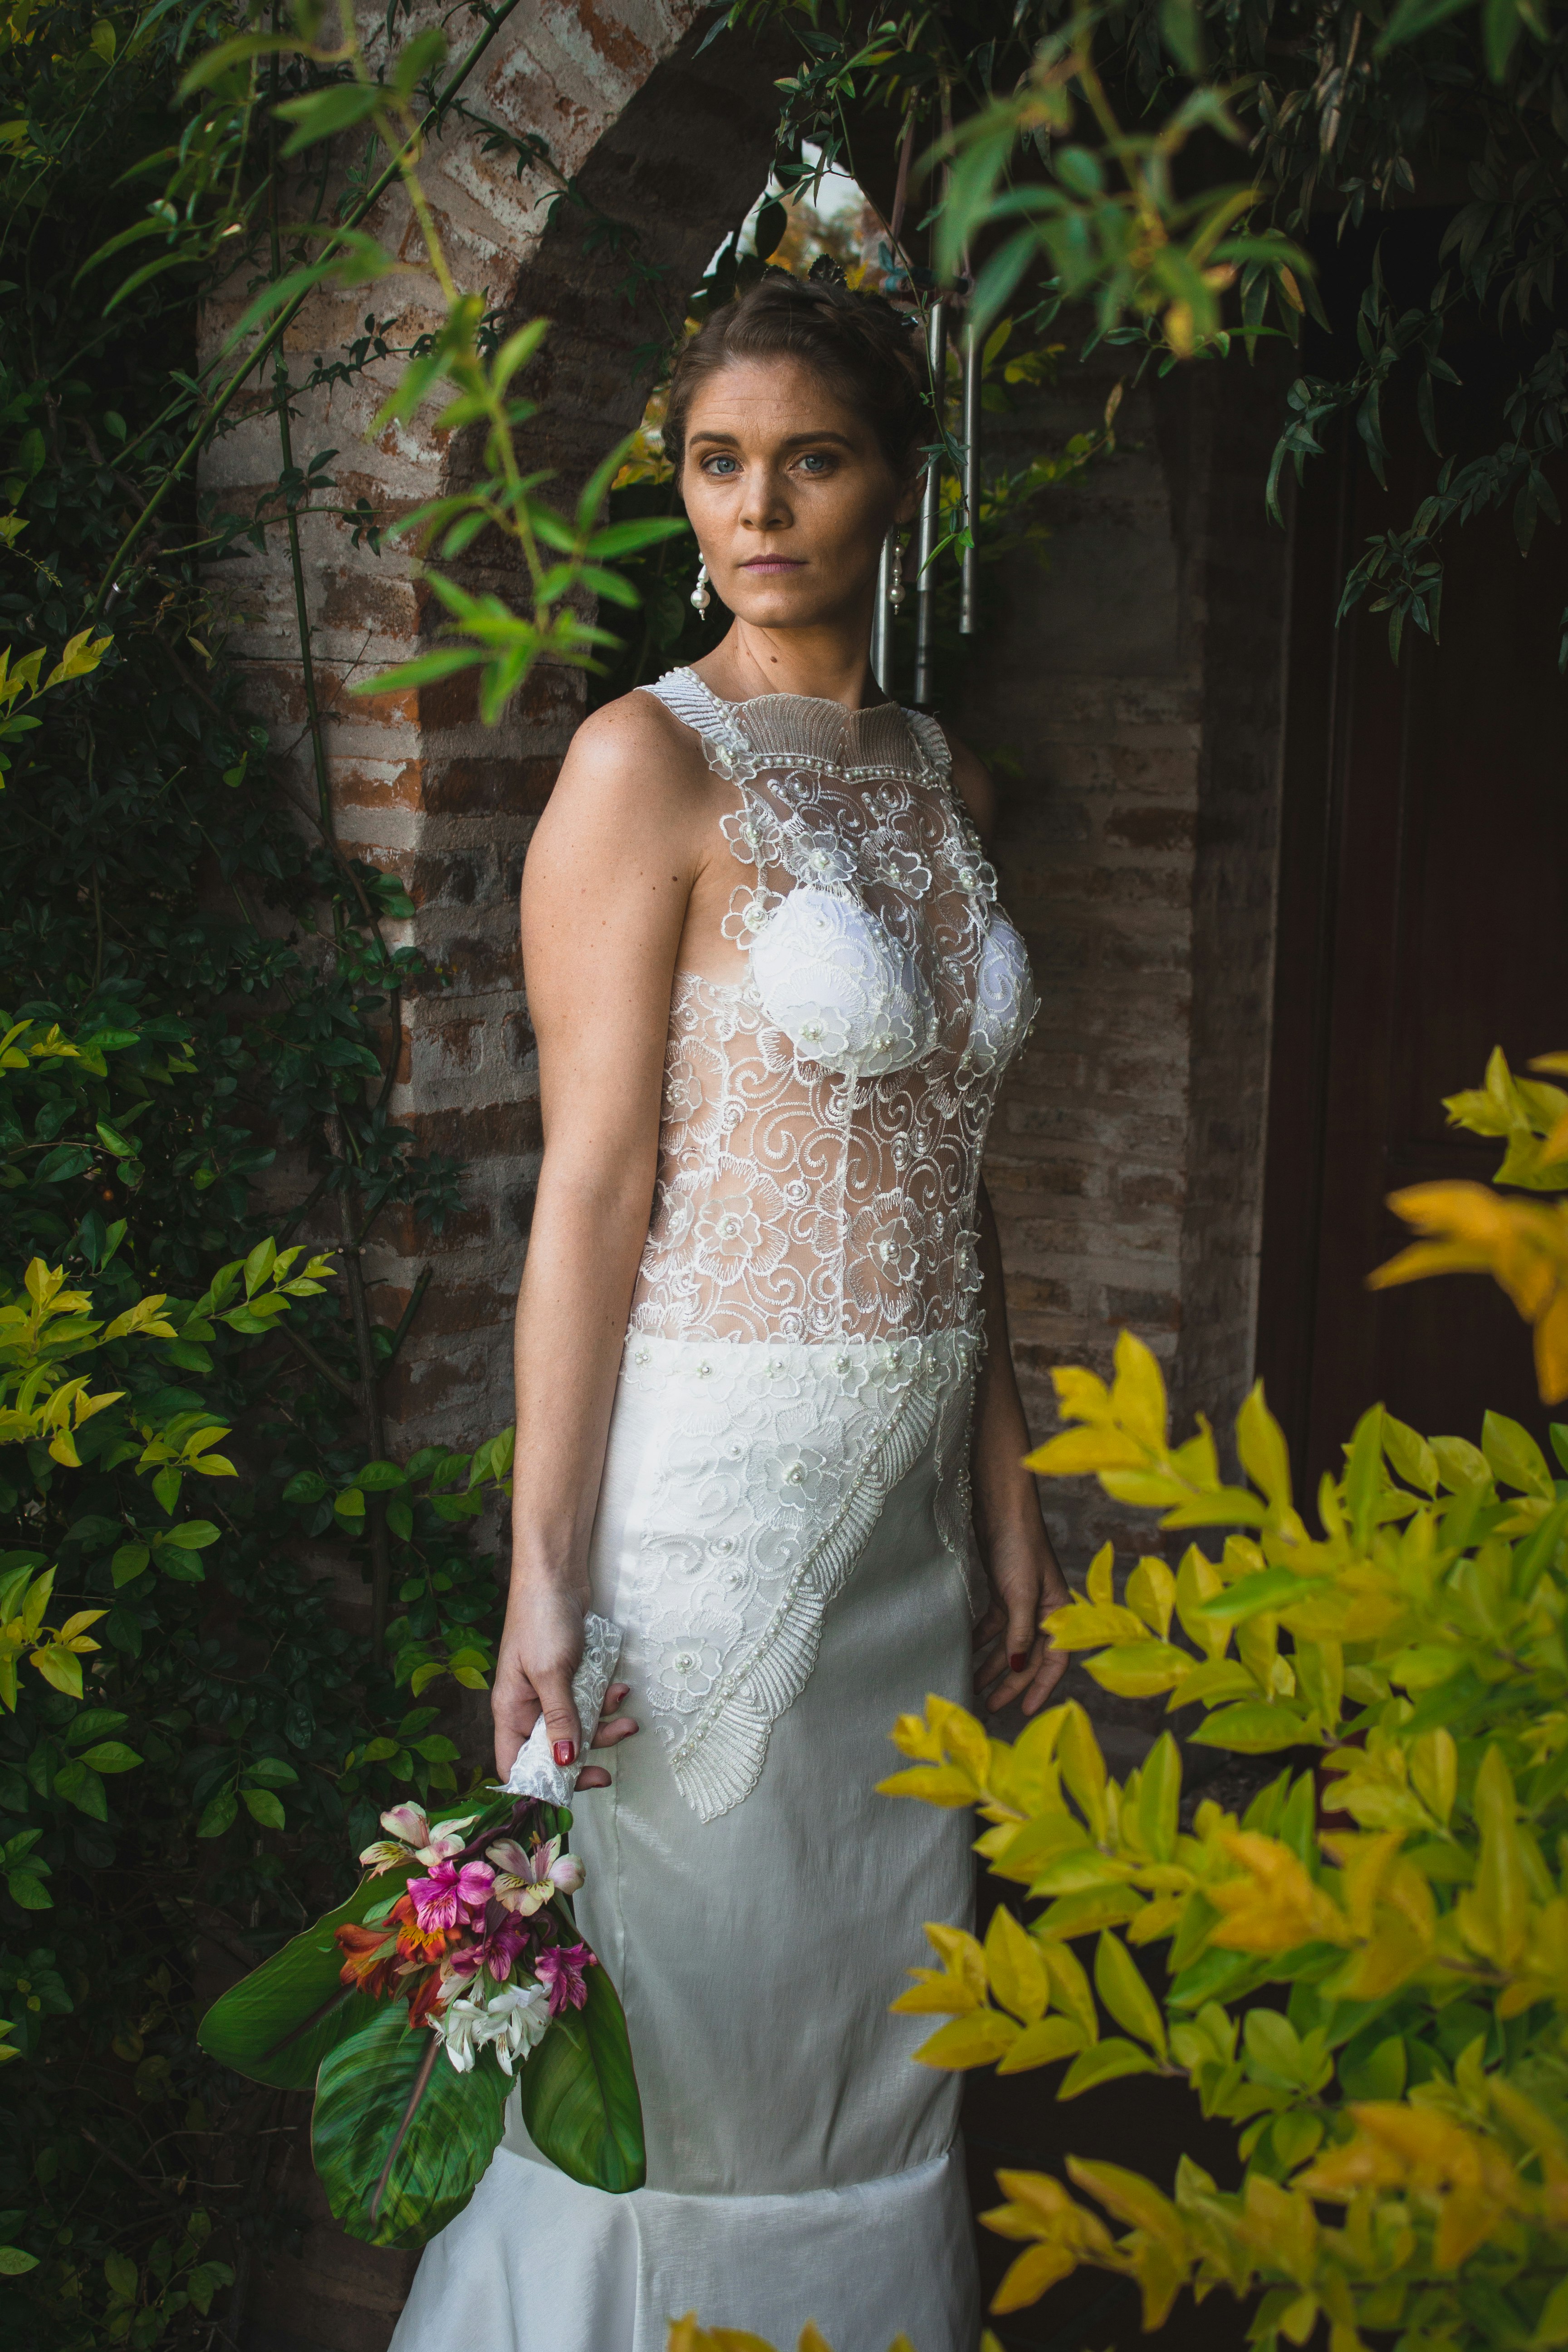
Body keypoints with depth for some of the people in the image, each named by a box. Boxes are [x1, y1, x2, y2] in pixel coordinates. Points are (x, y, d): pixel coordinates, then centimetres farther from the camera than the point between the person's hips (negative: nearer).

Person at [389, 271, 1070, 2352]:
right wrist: (546, 1570, -16)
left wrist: (1006, 1491, 11)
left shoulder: (946, 779, 10)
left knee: (881, 2028, 17)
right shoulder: (649, 763, -9)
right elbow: (592, 1186, -13)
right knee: (688, 2039, 6)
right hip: (710, 1479, -6)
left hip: (910, 1494, 6)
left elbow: (949, 1171, 13)